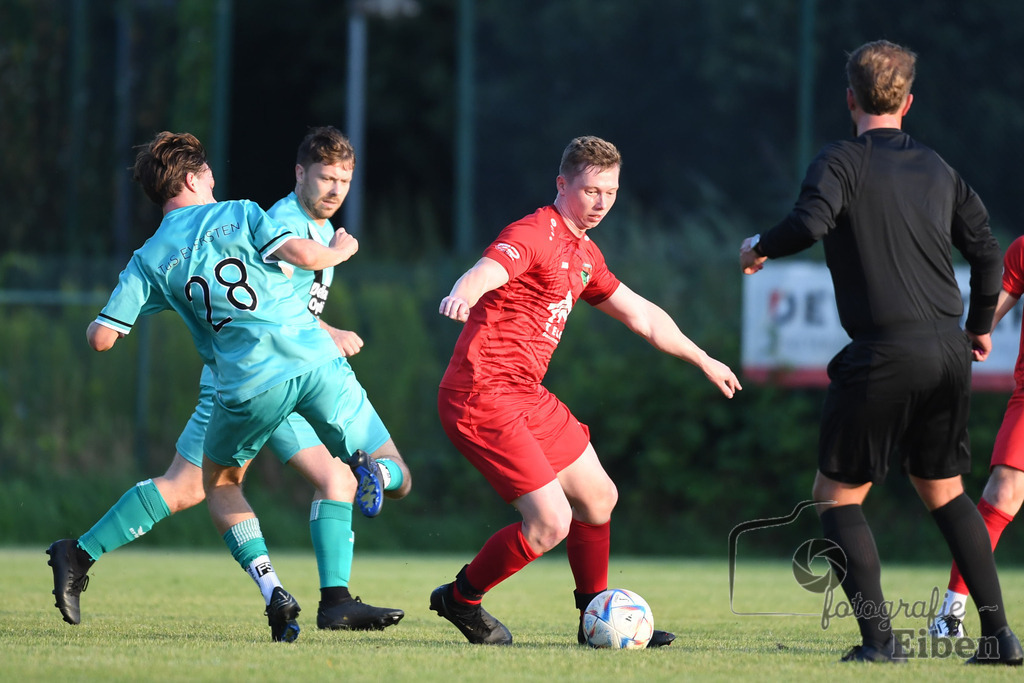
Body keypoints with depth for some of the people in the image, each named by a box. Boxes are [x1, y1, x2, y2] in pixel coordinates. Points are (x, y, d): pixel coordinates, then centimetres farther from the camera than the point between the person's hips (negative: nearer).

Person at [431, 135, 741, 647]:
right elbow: (486, 271, -35)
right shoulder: (535, 235, -13)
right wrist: (461, 295, -59)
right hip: (482, 398, -10)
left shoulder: (584, 254, 17)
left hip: (526, 397, 10)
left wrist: (702, 360, 39)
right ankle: (461, 600, 6)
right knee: (551, 519, -15)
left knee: (598, 497, 17)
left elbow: (641, 316, 31)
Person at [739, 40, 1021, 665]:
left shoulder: (843, 161, -2)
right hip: (949, 351, 6)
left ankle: (879, 637, -6)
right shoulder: (937, 168, 14)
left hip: (884, 355, -6)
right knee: (945, 490, 20)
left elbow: (811, 222, -20)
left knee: (837, 495, 6)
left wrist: (760, 249, 0)